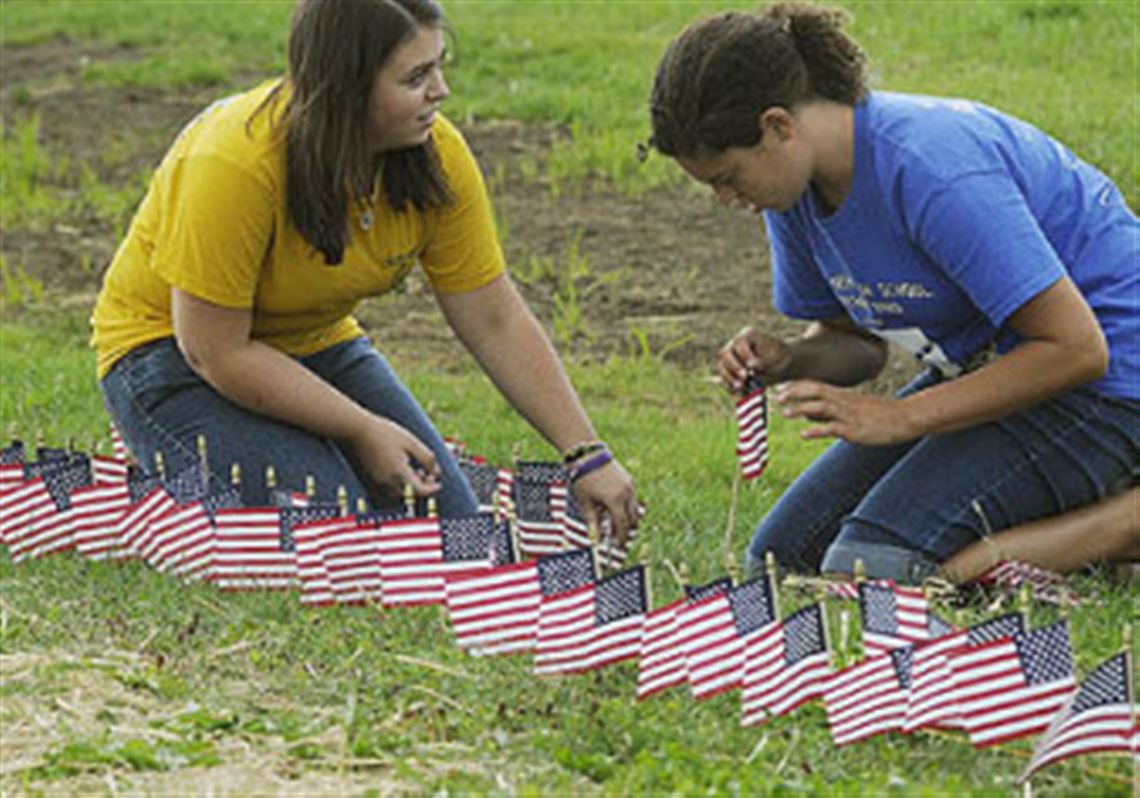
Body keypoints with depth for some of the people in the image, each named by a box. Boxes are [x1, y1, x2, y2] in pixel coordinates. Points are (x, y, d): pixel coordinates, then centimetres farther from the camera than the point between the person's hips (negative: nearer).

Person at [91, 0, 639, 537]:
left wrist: (587, 456, -14)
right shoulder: (234, 163, -32)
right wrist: (363, 431, -25)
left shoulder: (438, 154, -15)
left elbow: (496, 322, -8)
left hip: (316, 350, 6)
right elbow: (215, 350, -26)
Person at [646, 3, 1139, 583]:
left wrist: (899, 418, -26)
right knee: (781, 560, 5)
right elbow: (854, 340, 12)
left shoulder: (931, 169, -29)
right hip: (985, 370, 9)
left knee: (868, 566, -23)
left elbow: (1077, 349, -28)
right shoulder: (797, 187, -3)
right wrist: (785, 361, -12)